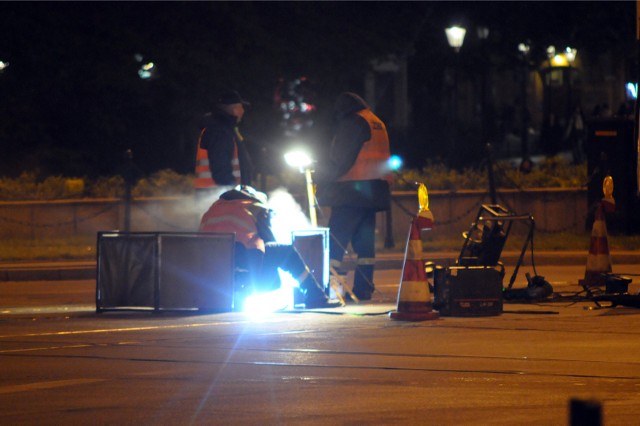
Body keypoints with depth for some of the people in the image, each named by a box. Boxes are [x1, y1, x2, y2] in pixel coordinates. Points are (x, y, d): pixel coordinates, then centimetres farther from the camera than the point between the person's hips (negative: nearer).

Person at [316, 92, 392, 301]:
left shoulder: (351, 123, -8)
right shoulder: (377, 123, 19)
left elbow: (339, 160, -13)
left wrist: (321, 178, -2)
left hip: (352, 191, -9)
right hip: (373, 192, 9)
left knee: (335, 242, -10)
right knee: (365, 242, 9)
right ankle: (363, 289, 7)